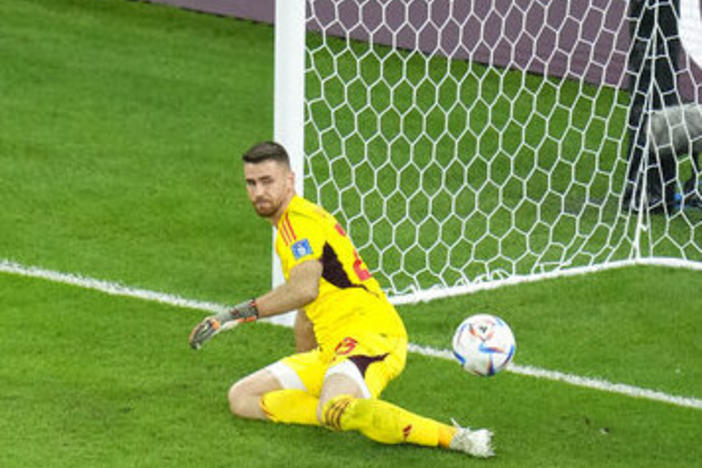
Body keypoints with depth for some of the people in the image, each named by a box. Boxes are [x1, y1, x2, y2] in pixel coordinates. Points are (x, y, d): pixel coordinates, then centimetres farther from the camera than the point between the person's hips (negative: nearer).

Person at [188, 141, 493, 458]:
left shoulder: (299, 219, -8)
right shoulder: (287, 228, 24)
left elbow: (305, 289, -25)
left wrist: (237, 315, -19)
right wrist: (301, 366, 41)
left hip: (370, 335, -10)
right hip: (330, 349, 10)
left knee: (335, 411, -39)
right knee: (242, 398, 2)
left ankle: (455, 436, -28)